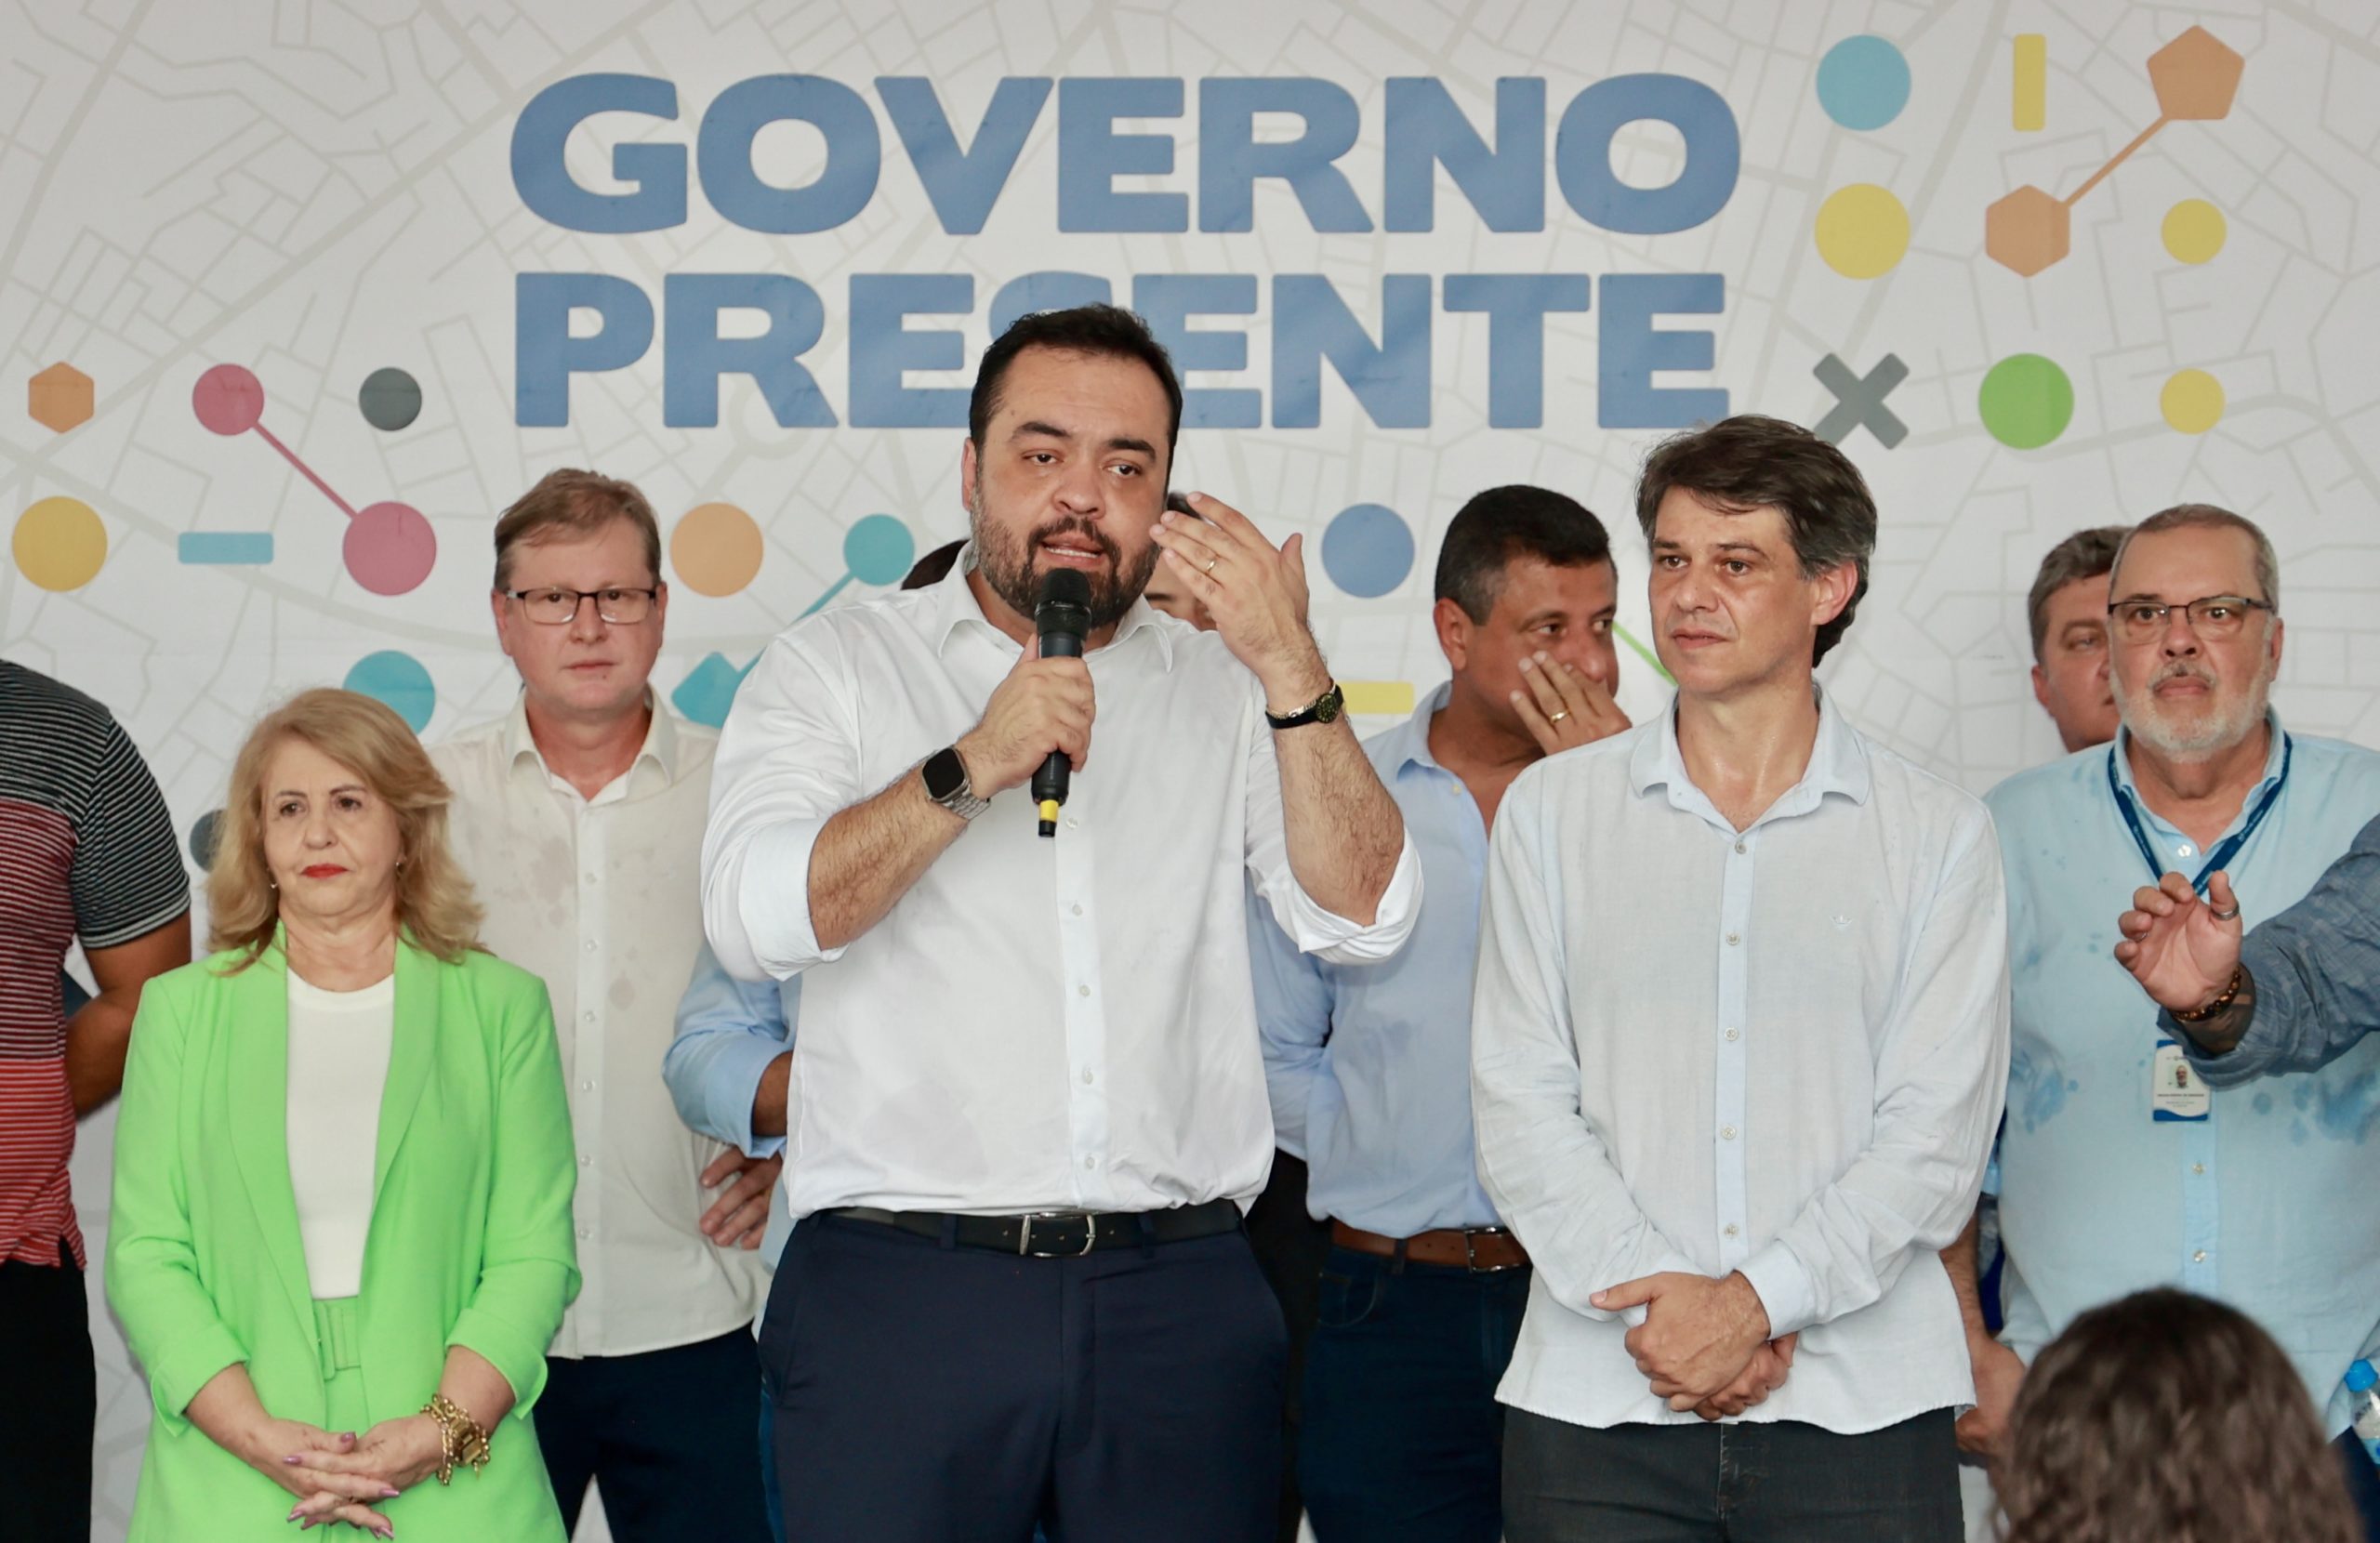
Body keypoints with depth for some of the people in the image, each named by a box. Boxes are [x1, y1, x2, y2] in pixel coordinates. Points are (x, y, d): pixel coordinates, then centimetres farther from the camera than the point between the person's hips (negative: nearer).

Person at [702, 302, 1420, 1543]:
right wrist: (973, 768, -17)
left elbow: (1364, 916, 1)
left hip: (1182, 1298, 2)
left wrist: (1293, 672, -10)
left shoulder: (1227, 694, 13)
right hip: (900, 1287, -2)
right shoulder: (834, 670, 8)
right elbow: (753, 917, -7)